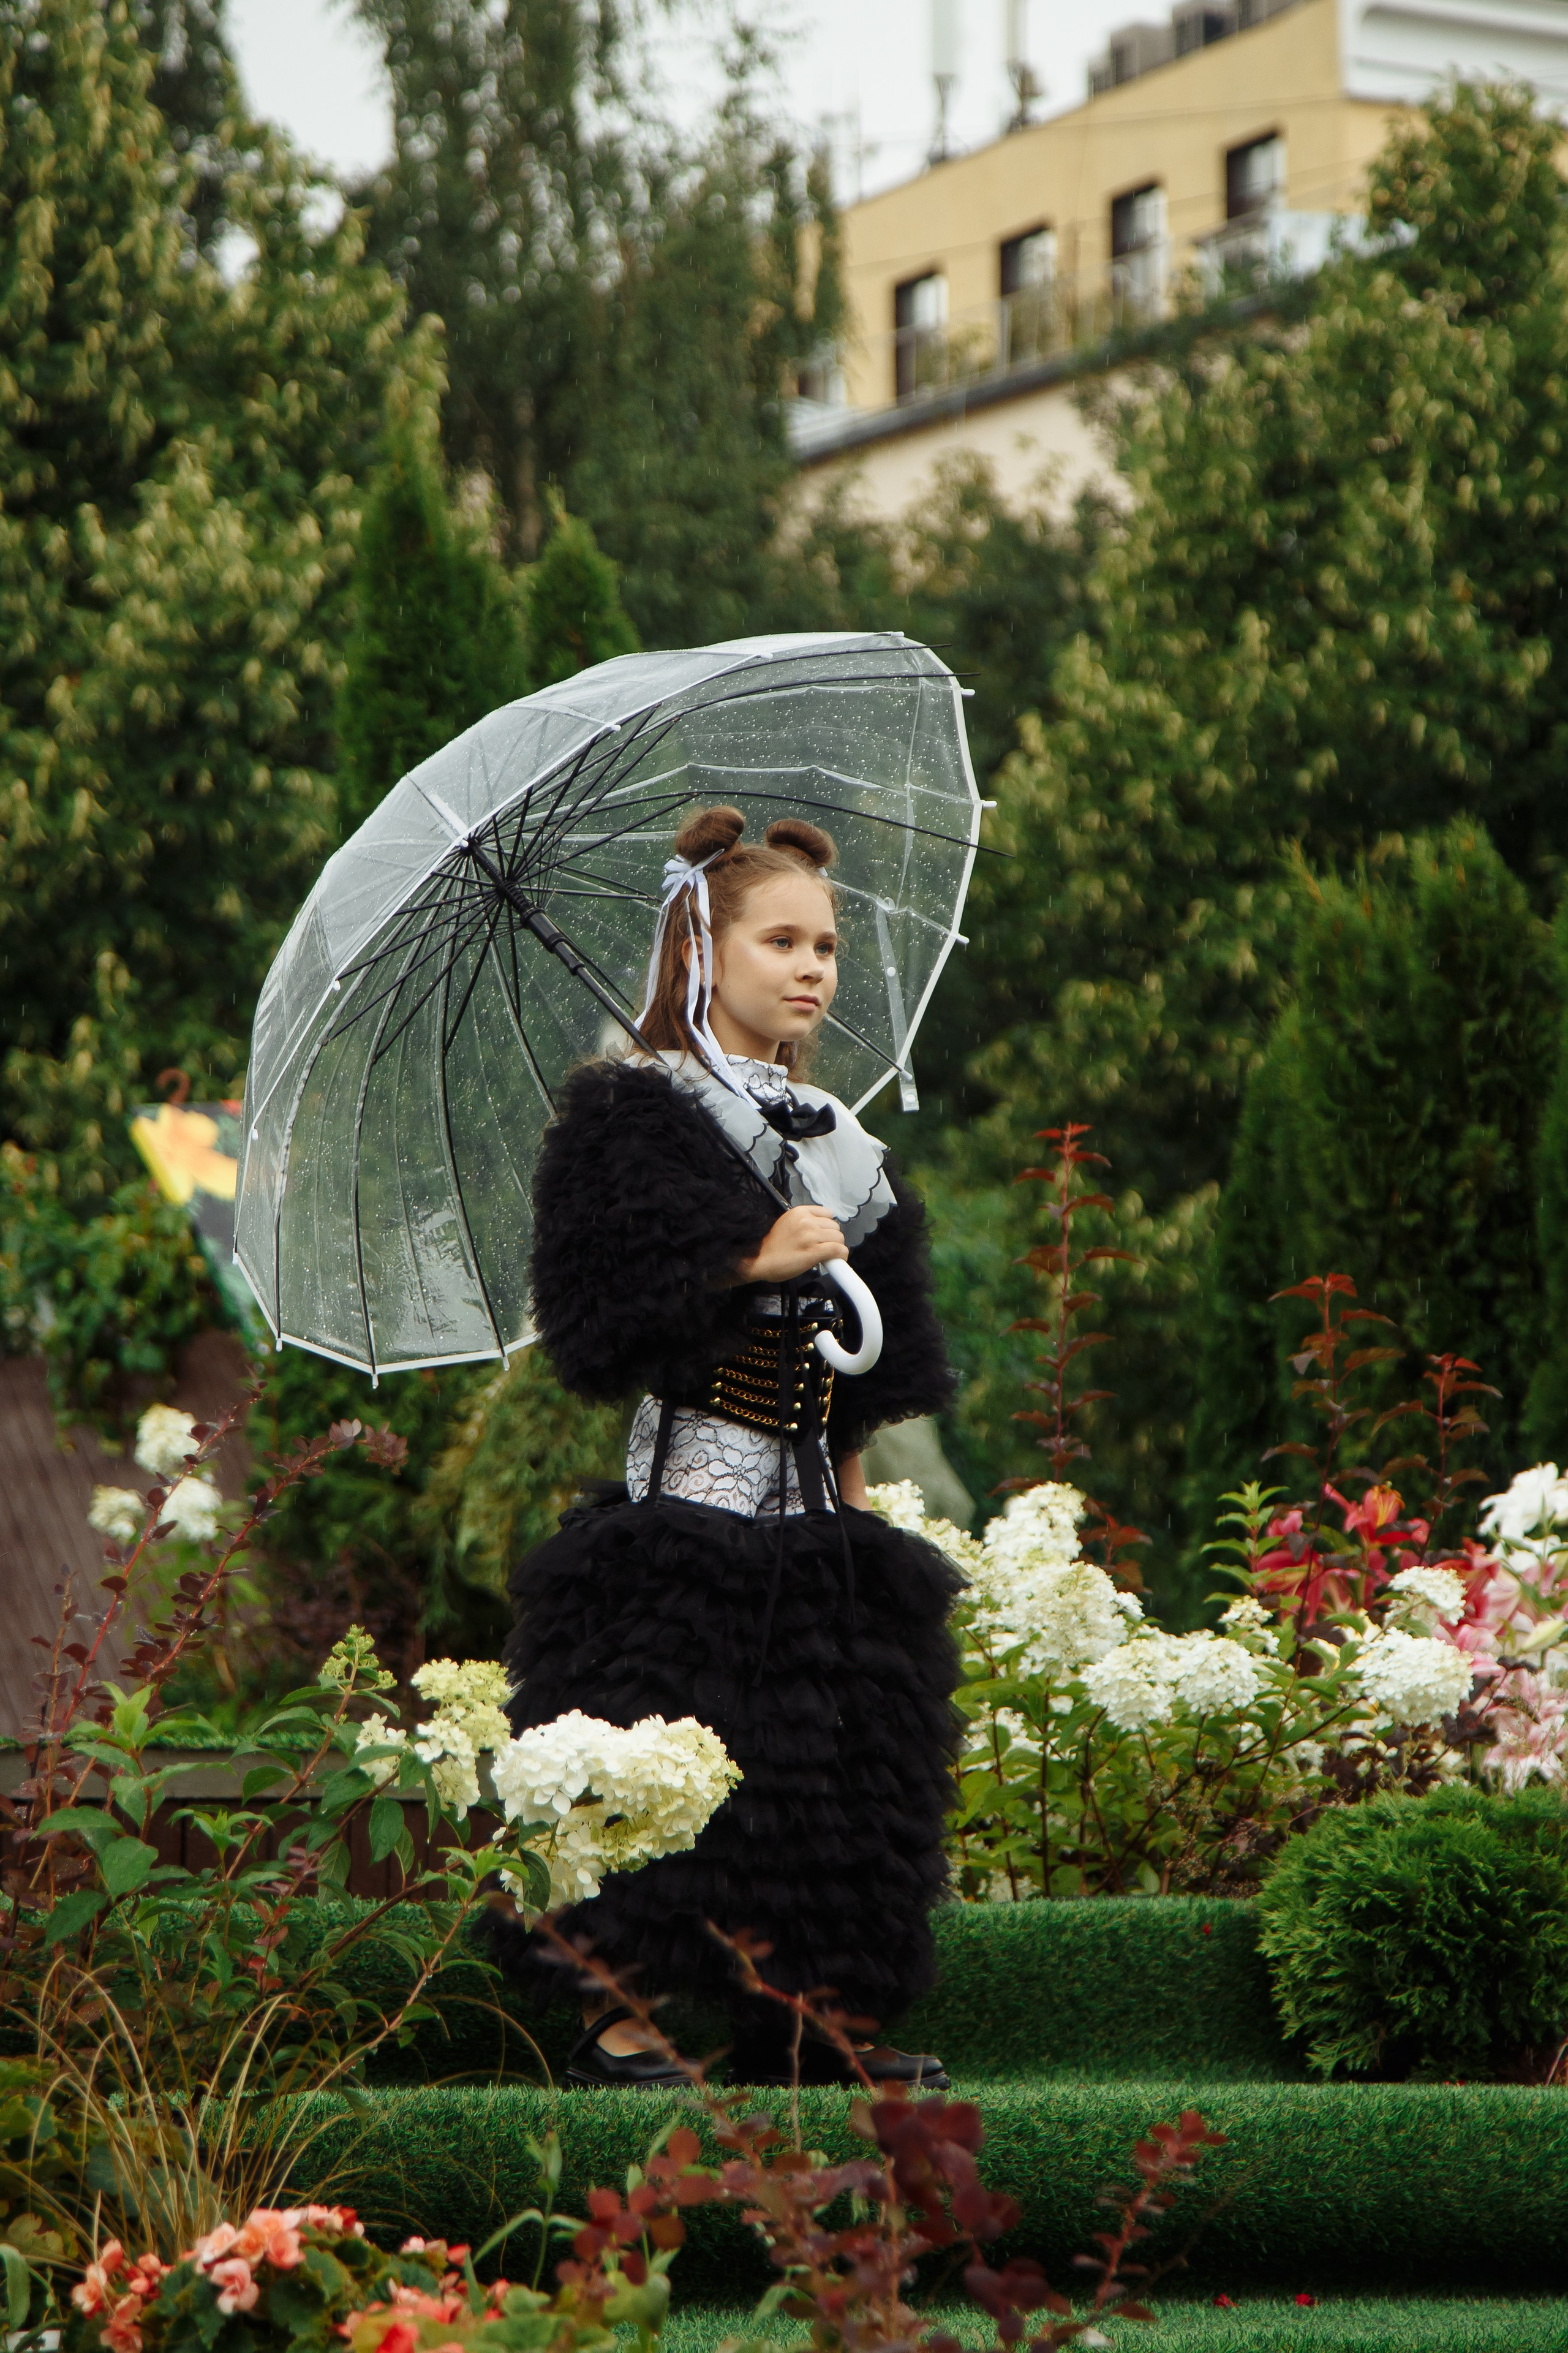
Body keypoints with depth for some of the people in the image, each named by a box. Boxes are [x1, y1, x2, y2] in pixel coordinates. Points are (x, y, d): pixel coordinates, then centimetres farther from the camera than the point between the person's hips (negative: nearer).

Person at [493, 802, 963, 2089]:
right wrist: (749, 1266, -17)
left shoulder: (833, 1136, 18)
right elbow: (599, 1318, -13)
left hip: (807, 1499, 7)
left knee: (825, 1749, 4)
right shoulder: (636, 1114, -3)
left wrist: (853, 1475, 15)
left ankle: (798, 2012, 11)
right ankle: (624, 2020, -6)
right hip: (690, 1486, -7)